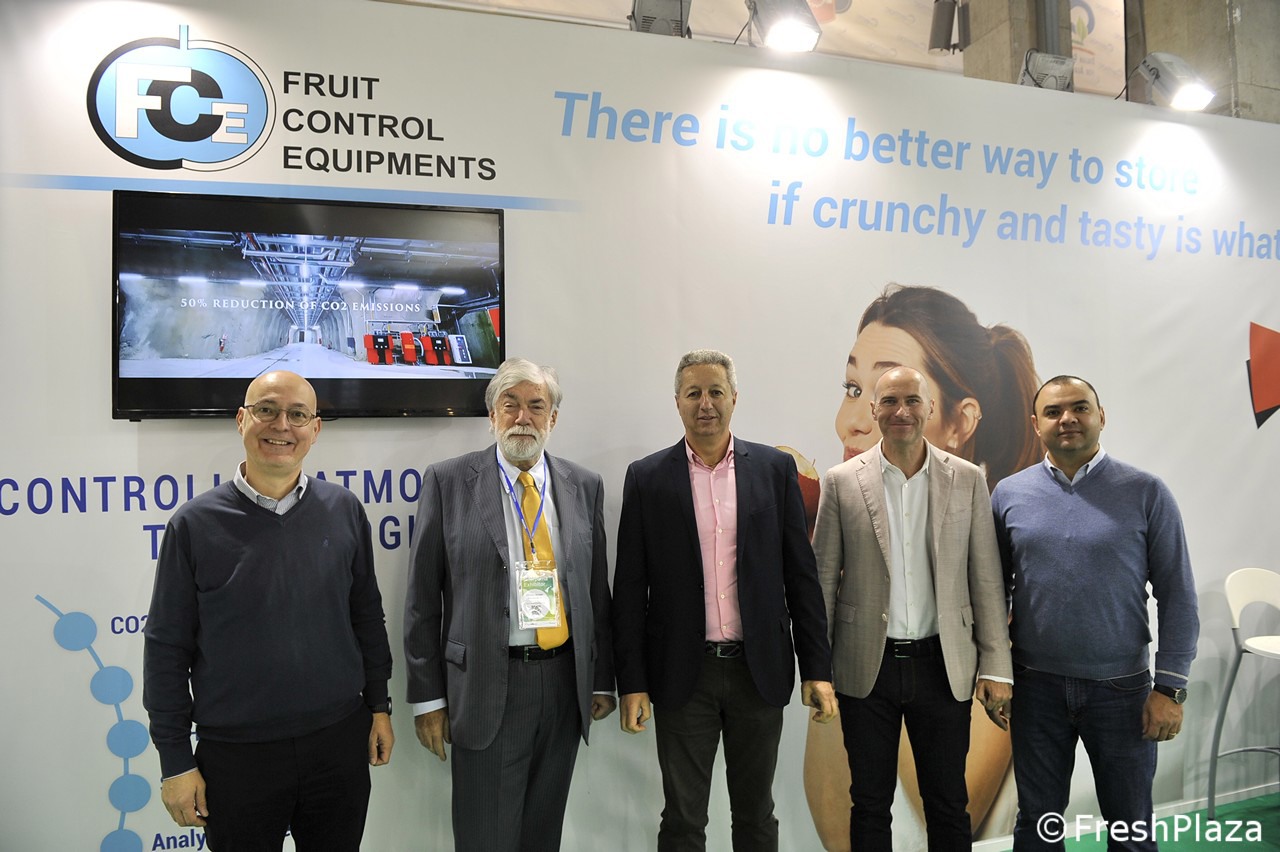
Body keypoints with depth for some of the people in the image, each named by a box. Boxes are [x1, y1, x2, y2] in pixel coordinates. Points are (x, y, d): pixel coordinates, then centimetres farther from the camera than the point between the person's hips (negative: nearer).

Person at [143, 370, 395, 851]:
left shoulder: (343, 510, -1)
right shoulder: (195, 524, -7)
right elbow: (167, 648, -4)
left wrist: (378, 706, 8)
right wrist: (175, 762, -3)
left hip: (340, 742, 2)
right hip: (236, 754, -2)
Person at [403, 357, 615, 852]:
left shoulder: (584, 487, 6)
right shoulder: (448, 481, -3)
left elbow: (597, 590, 9)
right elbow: (422, 598, -3)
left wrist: (602, 680, 9)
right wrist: (427, 696, -4)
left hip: (564, 683, 3)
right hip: (486, 688, -3)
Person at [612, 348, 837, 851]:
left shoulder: (775, 469, 1)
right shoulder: (647, 478, -1)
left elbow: (801, 575, 2)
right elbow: (629, 589, -1)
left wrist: (817, 668, -1)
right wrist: (632, 682, -4)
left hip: (760, 671, 1)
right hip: (683, 674, -1)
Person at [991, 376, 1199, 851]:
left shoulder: (1145, 494, -5)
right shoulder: (1008, 495, -1)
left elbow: (1177, 596, -4)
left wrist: (1170, 688, -8)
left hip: (1121, 687, -1)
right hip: (1036, 687, 1)